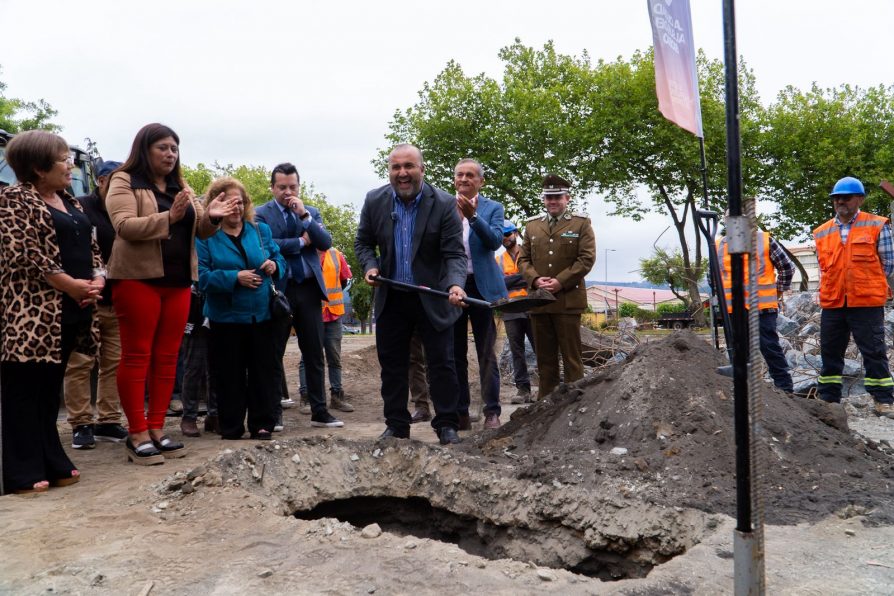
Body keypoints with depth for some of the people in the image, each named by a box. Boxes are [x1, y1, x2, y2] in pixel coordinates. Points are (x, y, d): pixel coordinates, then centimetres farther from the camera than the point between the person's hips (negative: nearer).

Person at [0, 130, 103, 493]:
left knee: (50, 388, 13)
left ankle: (51, 463, 20)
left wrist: (97, 279, -1)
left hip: (71, 309, 8)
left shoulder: (70, 203, 18)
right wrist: (71, 285, -16)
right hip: (32, 309, -8)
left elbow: (90, 246, 19)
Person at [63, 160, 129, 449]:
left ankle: (108, 421, 13)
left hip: (118, 302, 5)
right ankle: (81, 424, 4)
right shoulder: (79, 208, -3)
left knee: (114, 363, 5)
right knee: (80, 364, -3)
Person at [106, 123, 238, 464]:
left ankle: (157, 429, 13)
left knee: (167, 357, 6)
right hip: (138, 279, -6)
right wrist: (168, 217, -25)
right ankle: (137, 434, 0)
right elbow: (124, 226, -15)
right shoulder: (124, 182, -1)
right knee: (136, 356, -3)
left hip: (177, 281, 6)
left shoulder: (181, 188, 17)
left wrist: (212, 217, -8)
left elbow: (200, 231, 14)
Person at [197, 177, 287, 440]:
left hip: (262, 316, 3)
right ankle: (231, 428, 17)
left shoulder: (261, 230, 10)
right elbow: (201, 276, -11)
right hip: (226, 319, -3)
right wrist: (235, 278, -20)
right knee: (229, 375, 5)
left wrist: (275, 266, -9)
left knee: (264, 371, 5)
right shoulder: (204, 236, -2)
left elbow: (279, 259, 14)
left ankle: (263, 425, 15)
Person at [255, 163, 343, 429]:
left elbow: (326, 243, -2)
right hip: (278, 289, -3)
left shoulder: (311, 212, 12)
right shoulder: (261, 214, 0)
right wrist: (301, 241, -7)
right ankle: (273, 413, 14)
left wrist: (304, 215, -11)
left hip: (309, 288, 3)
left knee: (314, 353, 6)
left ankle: (319, 412, 14)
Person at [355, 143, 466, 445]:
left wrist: (455, 284, -33)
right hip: (391, 298, 3)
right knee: (391, 364, 10)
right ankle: (396, 425, 23)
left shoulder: (445, 204, -13)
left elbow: (454, 253, -15)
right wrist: (370, 266, -12)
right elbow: (363, 242, 9)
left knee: (441, 363, 2)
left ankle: (447, 425, 15)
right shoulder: (375, 201, -3)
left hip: (433, 297, -3)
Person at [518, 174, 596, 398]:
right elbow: (524, 259, 13)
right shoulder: (532, 225, 16)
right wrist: (535, 279, -7)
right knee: (545, 357, 8)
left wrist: (560, 282, -14)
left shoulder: (581, 223, 4)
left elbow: (587, 259, -5)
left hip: (568, 299, -4)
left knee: (571, 357, -1)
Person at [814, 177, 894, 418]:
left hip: (867, 302, -4)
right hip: (831, 304, 4)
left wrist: (865, 286, 1)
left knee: (874, 352, -1)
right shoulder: (821, 233, 10)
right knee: (830, 353, 10)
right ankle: (828, 399, 20)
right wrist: (830, 289, 8)